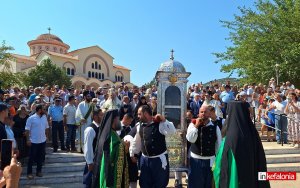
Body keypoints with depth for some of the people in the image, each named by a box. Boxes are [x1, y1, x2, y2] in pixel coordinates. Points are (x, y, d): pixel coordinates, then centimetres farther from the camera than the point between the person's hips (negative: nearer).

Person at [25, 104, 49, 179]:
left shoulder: (44, 117, 3)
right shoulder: (31, 118, -12)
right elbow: (27, 130, -10)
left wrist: (46, 136, 10)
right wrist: (28, 140, -12)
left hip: (42, 141, 5)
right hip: (34, 141, -5)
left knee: (40, 157, 12)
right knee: (32, 157, 5)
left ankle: (39, 171, 25)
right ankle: (29, 173, 17)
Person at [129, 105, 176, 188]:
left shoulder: (160, 124, -15)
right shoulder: (139, 125, 2)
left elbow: (172, 132, -27)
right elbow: (136, 141, 12)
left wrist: (164, 120, -31)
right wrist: (132, 153, 16)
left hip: (159, 158, -5)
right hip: (145, 159, 5)